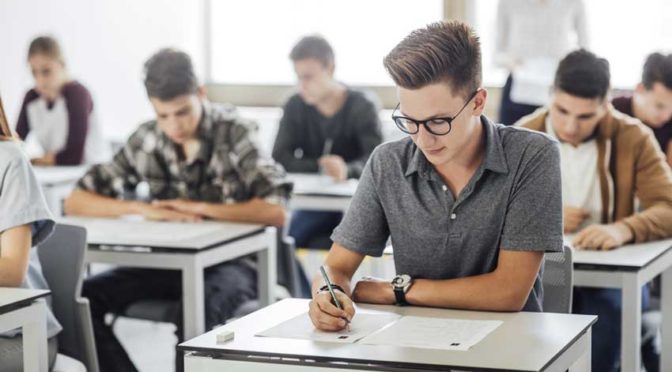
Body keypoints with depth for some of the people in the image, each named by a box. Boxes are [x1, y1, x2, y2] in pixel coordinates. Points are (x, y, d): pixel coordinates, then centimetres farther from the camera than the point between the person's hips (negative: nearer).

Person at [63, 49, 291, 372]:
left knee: (201, 307, -38)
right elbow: (76, 201, 1)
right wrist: (141, 209, -16)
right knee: (82, 298, -19)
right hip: (167, 262, 5)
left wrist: (200, 207, -18)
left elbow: (276, 211, -20)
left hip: (230, 262, -4)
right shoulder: (146, 141, 2)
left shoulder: (233, 133, -9)